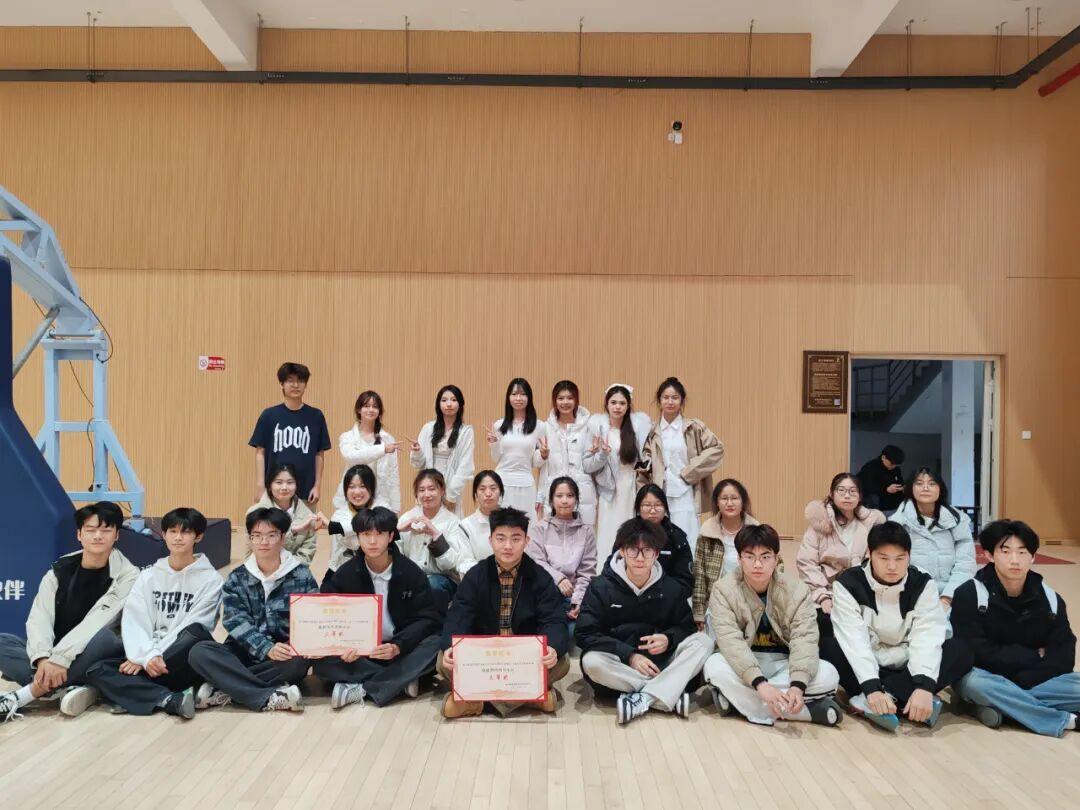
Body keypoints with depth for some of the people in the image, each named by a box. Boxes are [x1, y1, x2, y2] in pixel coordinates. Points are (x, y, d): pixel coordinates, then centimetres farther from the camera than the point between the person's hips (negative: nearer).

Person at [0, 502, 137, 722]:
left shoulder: (127, 575, -7)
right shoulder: (58, 572, 4)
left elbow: (97, 622, -20)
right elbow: (39, 618, -10)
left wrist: (61, 658, -33)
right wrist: (44, 658, -29)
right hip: (54, 656, 4)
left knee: (104, 637, -36)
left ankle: (19, 697, -34)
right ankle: (72, 687, -32)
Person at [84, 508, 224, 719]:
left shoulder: (210, 579, 1)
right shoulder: (148, 576, 11)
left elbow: (193, 629, -8)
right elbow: (134, 622, -1)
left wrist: (157, 656, -17)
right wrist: (147, 655, -19)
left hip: (186, 664, -3)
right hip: (148, 659, 4)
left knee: (196, 633, -35)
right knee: (97, 671, -22)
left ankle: (132, 691, -23)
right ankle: (170, 699, -36)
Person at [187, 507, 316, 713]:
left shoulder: (301, 575, -1)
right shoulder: (237, 578, 3)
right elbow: (236, 622, -9)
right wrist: (267, 648, -27)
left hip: (286, 652, -2)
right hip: (247, 651, 2)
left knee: (300, 659, -35)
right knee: (199, 652, -24)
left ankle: (225, 689, -23)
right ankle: (269, 698, -33)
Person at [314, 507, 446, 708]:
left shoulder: (411, 572, -6)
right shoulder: (345, 575, -2)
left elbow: (429, 618, -10)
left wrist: (398, 646, -28)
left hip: (402, 652, -1)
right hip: (359, 652, 1)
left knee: (437, 644, -29)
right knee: (323, 659, -27)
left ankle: (362, 690, -29)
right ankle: (401, 679, -24)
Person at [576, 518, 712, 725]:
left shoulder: (671, 588, 1)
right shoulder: (601, 587, -7)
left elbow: (686, 627, 8)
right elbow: (584, 634, -11)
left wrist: (668, 639, -16)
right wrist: (629, 655, -21)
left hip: (658, 663, 2)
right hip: (619, 664, -2)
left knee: (703, 641, -18)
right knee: (591, 662, -34)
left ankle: (643, 698, -31)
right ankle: (671, 695, -29)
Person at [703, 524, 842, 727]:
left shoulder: (797, 591, -9)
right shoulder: (723, 590, -14)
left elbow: (804, 639, -20)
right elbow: (730, 640, -27)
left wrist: (797, 685, -39)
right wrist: (760, 684, -42)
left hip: (783, 665, 1)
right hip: (743, 666, -1)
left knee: (827, 675, -25)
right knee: (715, 666, -34)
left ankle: (737, 696, -25)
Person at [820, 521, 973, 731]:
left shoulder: (923, 584, -7)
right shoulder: (848, 584, -13)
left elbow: (927, 638, -20)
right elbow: (853, 639, -24)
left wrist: (924, 686, -36)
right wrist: (872, 688, -38)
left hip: (907, 669, 2)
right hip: (867, 670, -2)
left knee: (961, 650, -24)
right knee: (827, 647, -31)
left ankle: (884, 696, -30)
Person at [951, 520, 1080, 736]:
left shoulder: (1050, 599, 0)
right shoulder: (969, 595, -13)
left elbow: (1063, 659, -5)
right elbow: (977, 654, -18)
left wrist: (1017, 680, -17)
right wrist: (1034, 657, -9)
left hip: (1033, 683, 3)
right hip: (984, 678, -3)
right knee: (974, 683, -37)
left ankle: (995, 705, -20)